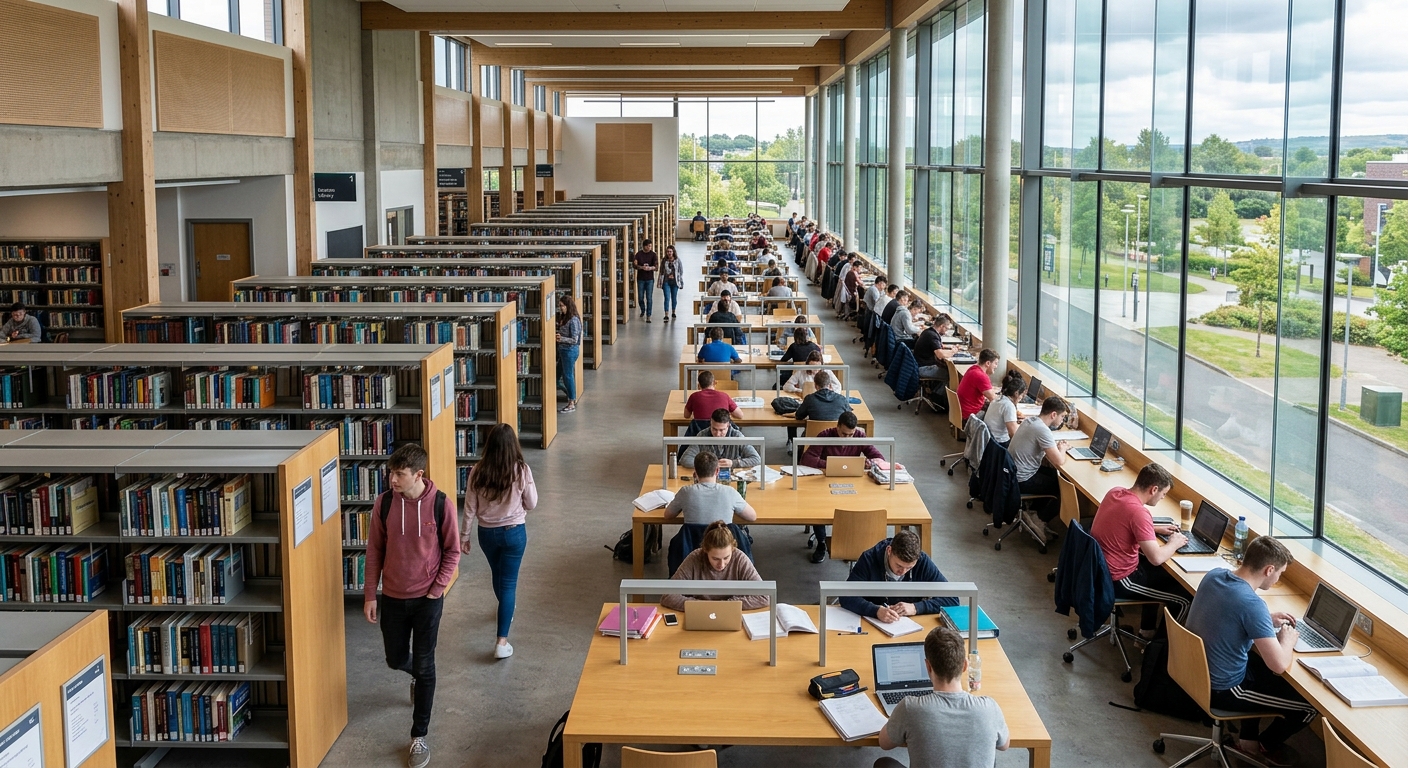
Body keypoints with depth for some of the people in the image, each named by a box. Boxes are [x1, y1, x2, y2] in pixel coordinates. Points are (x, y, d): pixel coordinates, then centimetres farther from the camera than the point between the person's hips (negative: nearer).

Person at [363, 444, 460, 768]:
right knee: (396, 660, 18)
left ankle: (419, 737, 15)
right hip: (392, 598, 3)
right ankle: (418, 677, 54)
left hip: (427, 599, -3)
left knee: (424, 668, 3)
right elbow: (374, 551, 1)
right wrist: (370, 595, 0)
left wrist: (436, 590, -11)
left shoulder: (440, 505, -15)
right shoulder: (384, 503, -8)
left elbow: (452, 552, -5)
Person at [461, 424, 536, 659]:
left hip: (487, 533, 3)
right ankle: (502, 641, -5)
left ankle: (505, 611, 55)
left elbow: (469, 508, -5)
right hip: (514, 532, -3)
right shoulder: (521, 470, -16)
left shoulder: (478, 472, -11)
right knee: (508, 582, 2)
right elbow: (531, 504, -6)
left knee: (498, 575, 27)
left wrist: (464, 536, 6)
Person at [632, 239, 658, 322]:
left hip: (650, 279, -1)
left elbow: (656, 267, -11)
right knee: (640, 297, 9)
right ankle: (643, 310, 37)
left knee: (649, 298, -6)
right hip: (640, 279, 1)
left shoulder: (653, 255, -4)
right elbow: (635, 265, -10)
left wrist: (651, 268, -33)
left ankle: (648, 316, -3)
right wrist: (642, 267, -30)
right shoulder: (639, 254, -2)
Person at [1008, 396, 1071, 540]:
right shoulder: (1042, 430, -24)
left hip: (1012, 473, 9)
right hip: (1021, 481, -9)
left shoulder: (1030, 421, 4)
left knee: (1054, 474, 23)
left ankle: (1039, 511, 24)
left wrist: (1055, 445, 7)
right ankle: (1041, 520, 12)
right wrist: (1062, 448, -3)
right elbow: (1059, 461, -24)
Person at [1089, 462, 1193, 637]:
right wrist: (1174, 544, -10)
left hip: (1100, 567, 9)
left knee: (1162, 572, 30)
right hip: (1117, 580, -9)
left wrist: (1156, 529, 10)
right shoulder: (1138, 511, -29)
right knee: (1184, 598, 2)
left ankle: (1147, 631, 38)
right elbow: (1156, 558, -29)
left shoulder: (1115, 492, -2)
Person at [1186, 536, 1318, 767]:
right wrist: (1287, 639, -9)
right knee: (1313, 702, 6)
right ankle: (1265, 745, 31)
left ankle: (1248, 737, 42)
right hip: (1221, 690, -8)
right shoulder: (1252, 604, -30)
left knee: (1259, 664, 34)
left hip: (1196, 670, 8)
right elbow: (1279, 665, -29)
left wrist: (1267, 619, 10)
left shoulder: (1214, 575, -5)